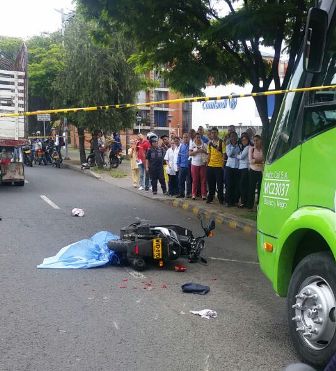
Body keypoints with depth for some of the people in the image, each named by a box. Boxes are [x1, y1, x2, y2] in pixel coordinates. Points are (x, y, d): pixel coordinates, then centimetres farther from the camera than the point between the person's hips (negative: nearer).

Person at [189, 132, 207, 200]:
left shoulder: (204, 145, 6)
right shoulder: (192, 145, 4)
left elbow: (208, 153, 6)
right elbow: (190, 153, -6)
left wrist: (204, 151, -13)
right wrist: (197, 151, -17)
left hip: (203, 164, 1)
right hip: (195, 164, -1)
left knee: (203, 180, 0)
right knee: (195, 180, 1)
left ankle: (203, 194, 4)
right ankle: (193, 194, 7)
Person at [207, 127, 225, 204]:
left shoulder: (221, 142, -4)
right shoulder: (210, 143, 11)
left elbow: (224, 154, -5)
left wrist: (223, 164, -12)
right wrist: (207, 163, 9)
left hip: (218, 166, -5)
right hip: (210, 166, 5)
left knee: (219, 183, 0)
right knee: (210, 183, 9)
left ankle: (221, 198, 8)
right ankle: (210, 197, 19)